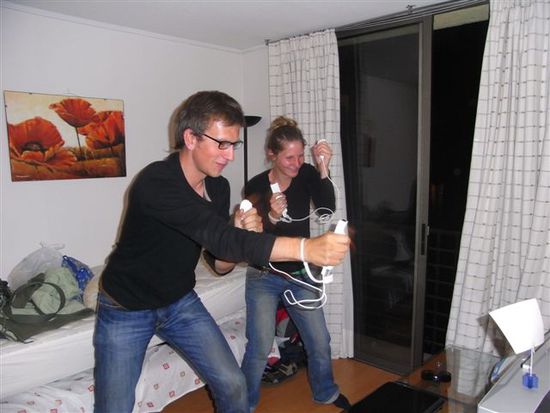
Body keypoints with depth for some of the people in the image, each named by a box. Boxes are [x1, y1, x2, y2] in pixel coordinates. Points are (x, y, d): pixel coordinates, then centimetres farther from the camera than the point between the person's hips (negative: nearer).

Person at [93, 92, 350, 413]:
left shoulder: (219, 187, -7)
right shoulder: (156, 183, -30)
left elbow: (220, 263, -2)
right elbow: (220, 237, -42)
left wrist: (241, 235, -24)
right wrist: (306, 248, -49)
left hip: (181, 301, 5)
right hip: (126, 308, -5)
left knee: (233, 386, 2)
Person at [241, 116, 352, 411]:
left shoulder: (307, 174, -8)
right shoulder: (256, 186, -16)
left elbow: (327, 209, -24)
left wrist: (323, 169, -35)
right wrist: (272, 217, -36)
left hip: (300, 275, 3)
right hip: (264, 278, -3)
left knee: (319, 341, 13)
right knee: (259, 349, 0)